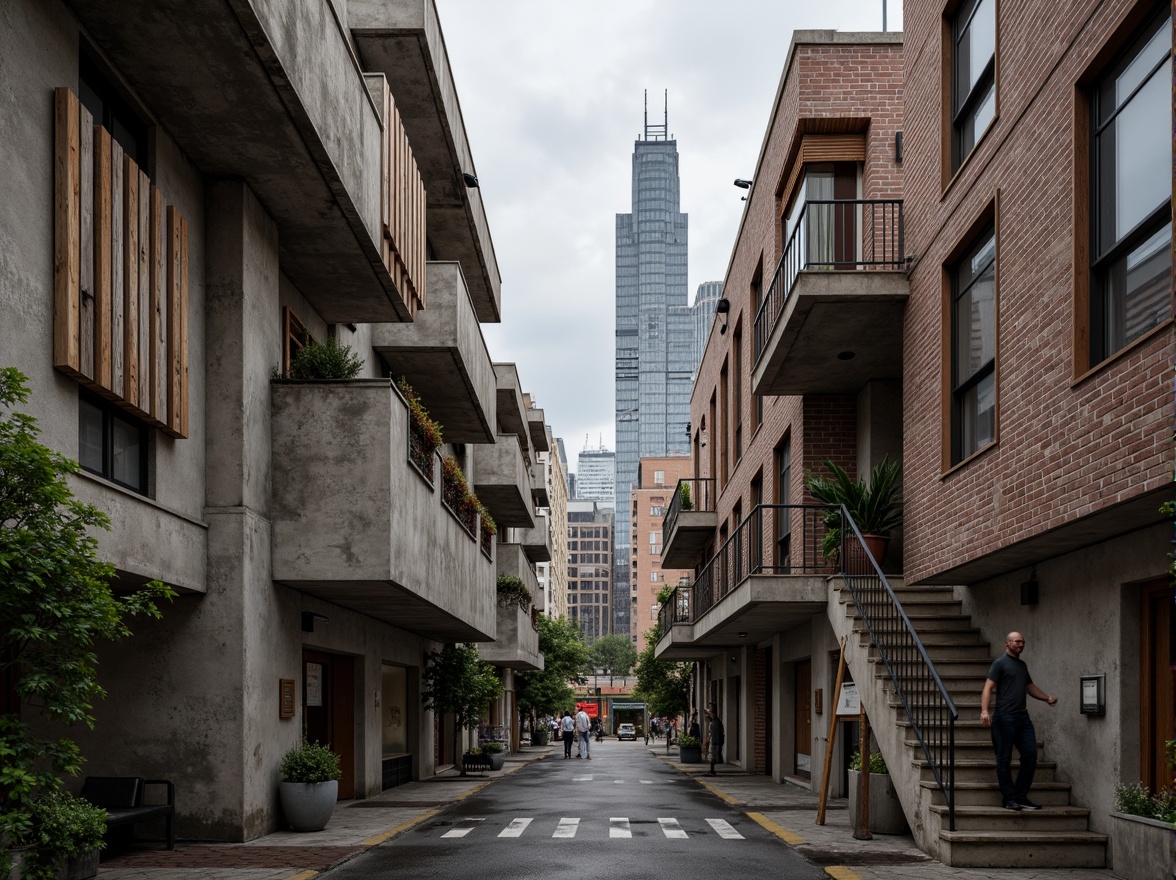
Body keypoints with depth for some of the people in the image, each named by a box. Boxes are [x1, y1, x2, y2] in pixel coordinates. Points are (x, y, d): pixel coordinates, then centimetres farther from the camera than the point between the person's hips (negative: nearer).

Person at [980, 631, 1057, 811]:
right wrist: (984, 711, -23)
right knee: (1004, 759, -2)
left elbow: (1030, 687, 31)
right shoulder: (1000, 663, -2)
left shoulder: (1022, 665, 20)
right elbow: (988, 688, -10)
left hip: (1022, 716, 7)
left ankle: (1021, 796, 10)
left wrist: (1047, 698, 15)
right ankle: (1009, 798, 4)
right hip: (1004, 717, -7)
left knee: (1030, 754, 1)